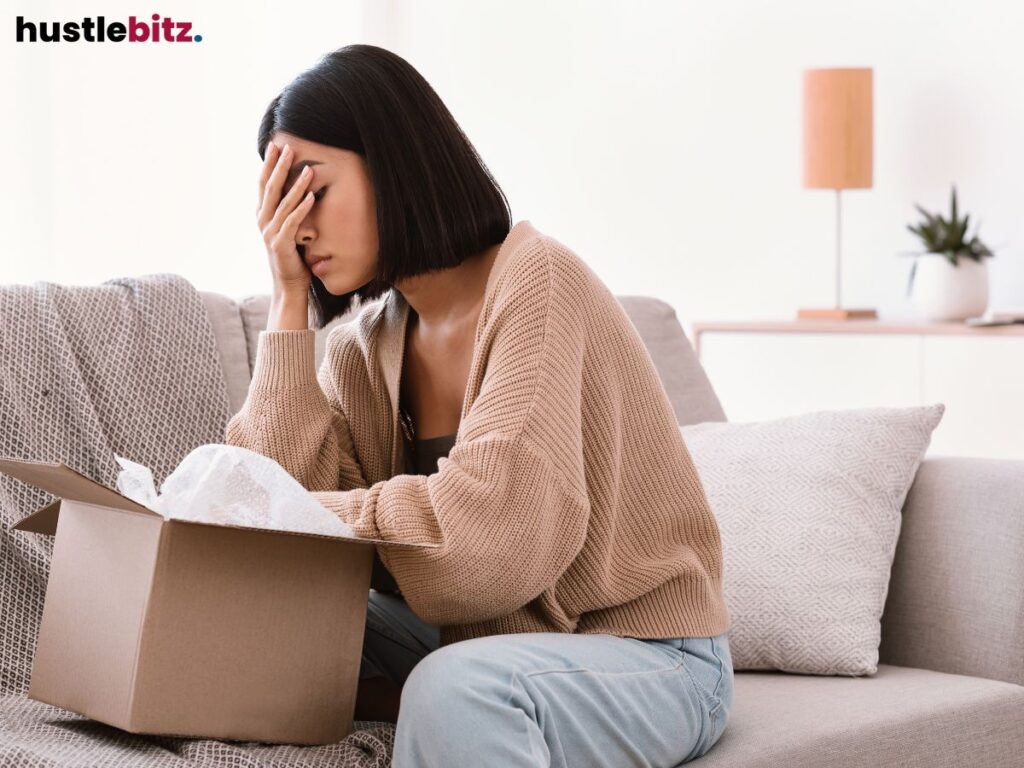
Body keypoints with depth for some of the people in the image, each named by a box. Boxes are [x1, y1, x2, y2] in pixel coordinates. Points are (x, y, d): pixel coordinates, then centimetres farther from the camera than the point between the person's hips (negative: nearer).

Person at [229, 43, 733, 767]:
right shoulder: (365, 341, 6)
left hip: (643, 652, -7)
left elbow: (488, 529, -29)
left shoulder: (536, 280, -17)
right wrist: (290, 299, -7)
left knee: (453, 689, -36)